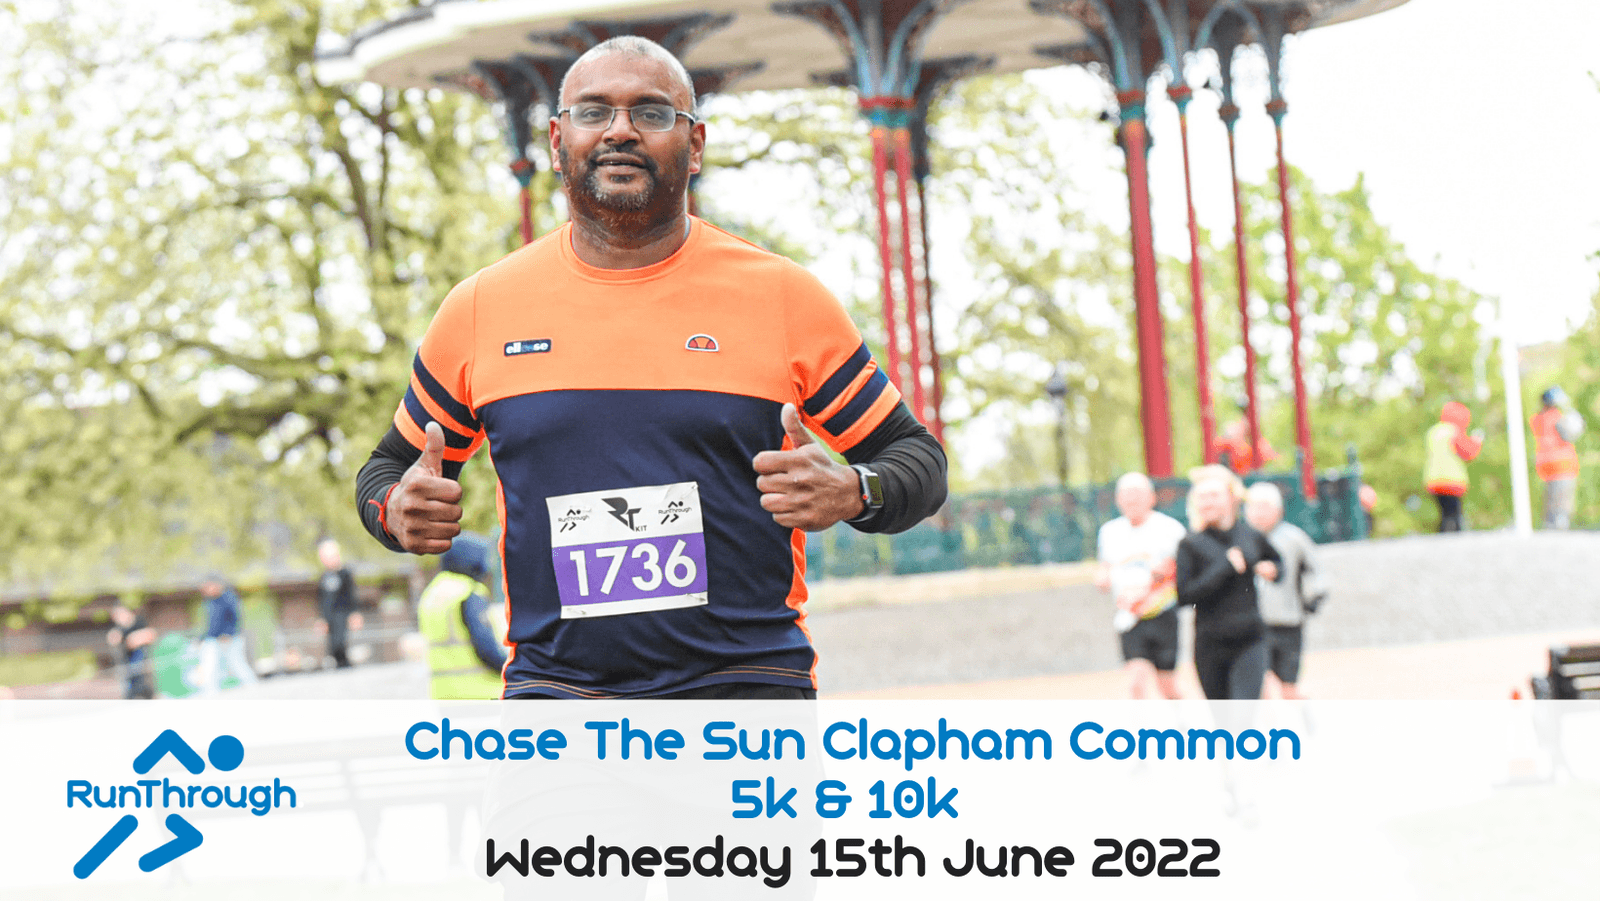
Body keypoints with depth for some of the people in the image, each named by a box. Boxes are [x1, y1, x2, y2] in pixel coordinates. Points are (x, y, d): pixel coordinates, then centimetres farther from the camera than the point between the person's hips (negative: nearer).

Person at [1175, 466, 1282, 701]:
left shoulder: (1252, 537, 5)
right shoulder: (1190, 545, -4)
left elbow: (1276, 559, 27)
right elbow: (1185, 595, -16)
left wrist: (1271, 569, 4)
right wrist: (1226, 567, -16)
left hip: (1250, 640, 1)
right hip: (1211, 644, -1)